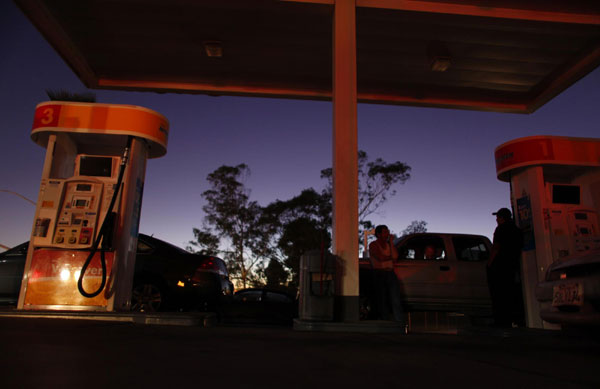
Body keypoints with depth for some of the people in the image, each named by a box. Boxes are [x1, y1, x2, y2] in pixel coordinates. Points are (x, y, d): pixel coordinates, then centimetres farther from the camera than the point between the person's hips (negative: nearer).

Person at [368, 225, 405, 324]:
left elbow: (395, 256, -1)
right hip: (379, 273, -4)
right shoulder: (373, 245, 2)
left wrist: (391, 242, 0)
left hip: (390, 272, 4)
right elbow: (381, 258, -12)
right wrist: (391, 257, 6)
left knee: (396, 300, -6)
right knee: (382, 301, -3)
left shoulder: (389, 244, 17)